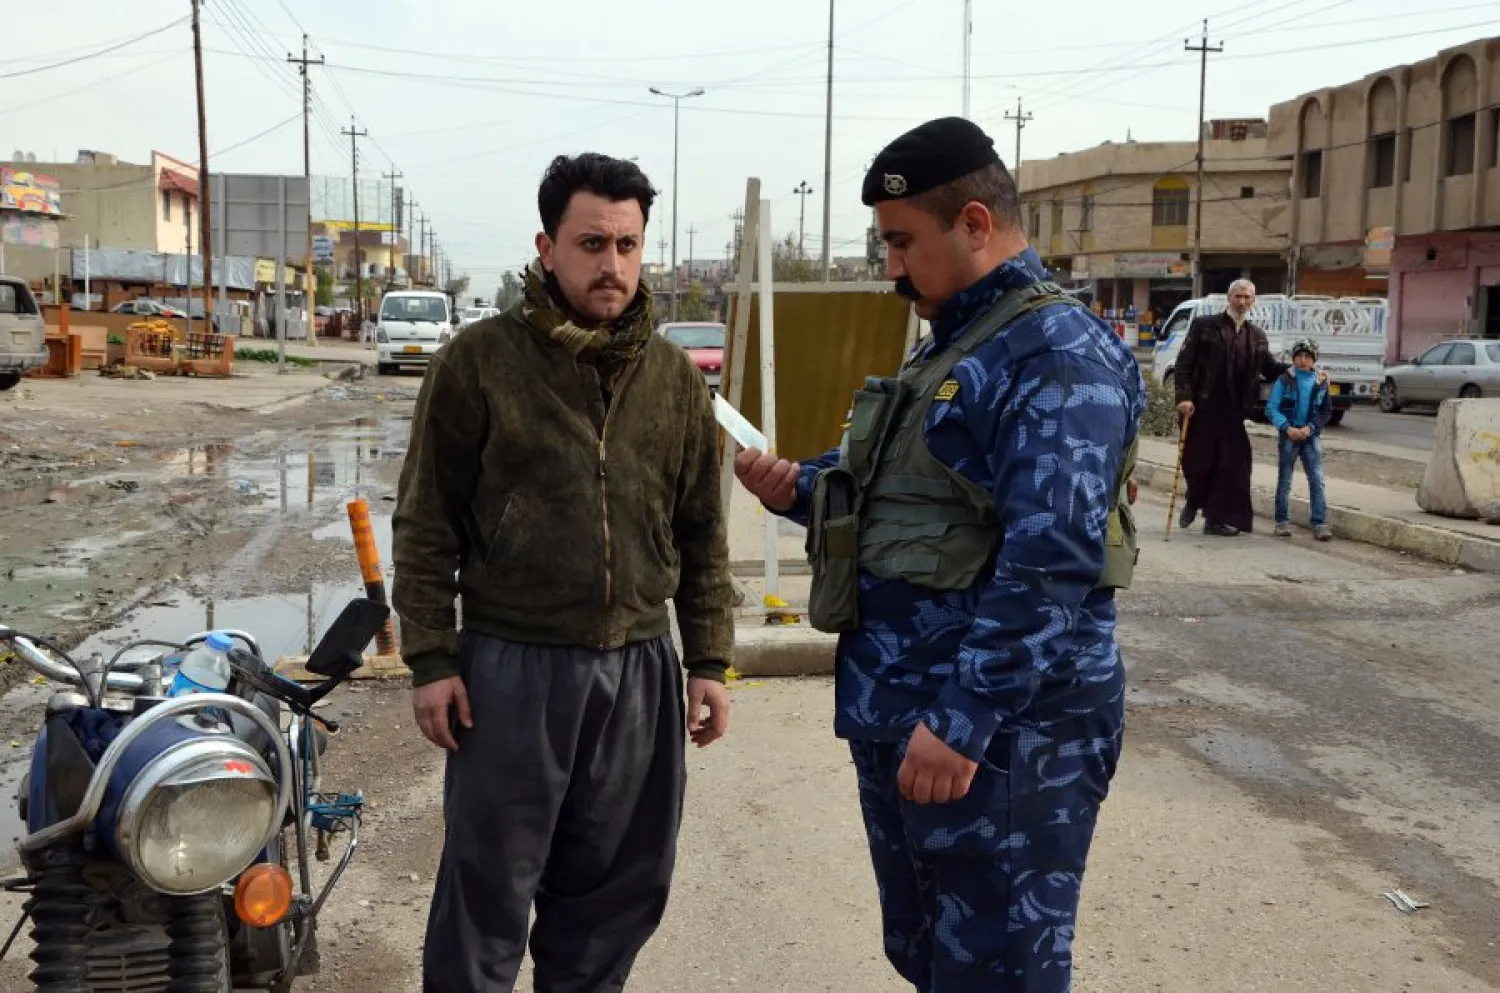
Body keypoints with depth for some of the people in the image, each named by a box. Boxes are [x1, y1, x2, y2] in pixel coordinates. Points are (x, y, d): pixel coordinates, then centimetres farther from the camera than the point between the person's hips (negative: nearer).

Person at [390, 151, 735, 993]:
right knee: (489, 885, 7)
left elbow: (703, 532, 10)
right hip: (513, 663, -3)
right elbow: (428, 523, -3)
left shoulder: (675, 375, 6)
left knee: (619, 882, 14)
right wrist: (431, 658, -7)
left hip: (639, 666, 4)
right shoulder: (480, 362, -5)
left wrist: (710, 660, 7)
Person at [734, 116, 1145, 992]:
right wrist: (801, 488, 7)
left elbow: (1049, 560, -26)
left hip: (997, 732, -10)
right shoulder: (950, 344, 15)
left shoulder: (1060, 352, -16)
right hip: (901, 716, 10)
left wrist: (964, 723, -27)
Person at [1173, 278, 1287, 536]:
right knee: (1197, 461, 3)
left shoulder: (1257, 336, 13)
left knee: (1231, 465, 0)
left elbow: (1270, 369, 13)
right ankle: (1193, 502, 31)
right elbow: (1184, 362, -4)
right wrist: (1184, 396, -15)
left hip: (1233, 411, 3)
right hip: (1201, 408, -3)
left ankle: (1217, 518, 9)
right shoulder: (1204, 325, 1)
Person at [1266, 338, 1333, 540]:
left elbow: (1326, 412, 7)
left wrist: (1310, 427, -8)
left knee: (1317, 480, -6)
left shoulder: (1321, 382, 3)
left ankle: (1319, 523, -5)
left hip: (1311, 436, 1)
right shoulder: (1284, 380, -3)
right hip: (1288, 435, -1)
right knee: (1284, 480, 4)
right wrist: (1287, 427, -17)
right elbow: (1271, 408, -5)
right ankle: (1282, 521, 11)